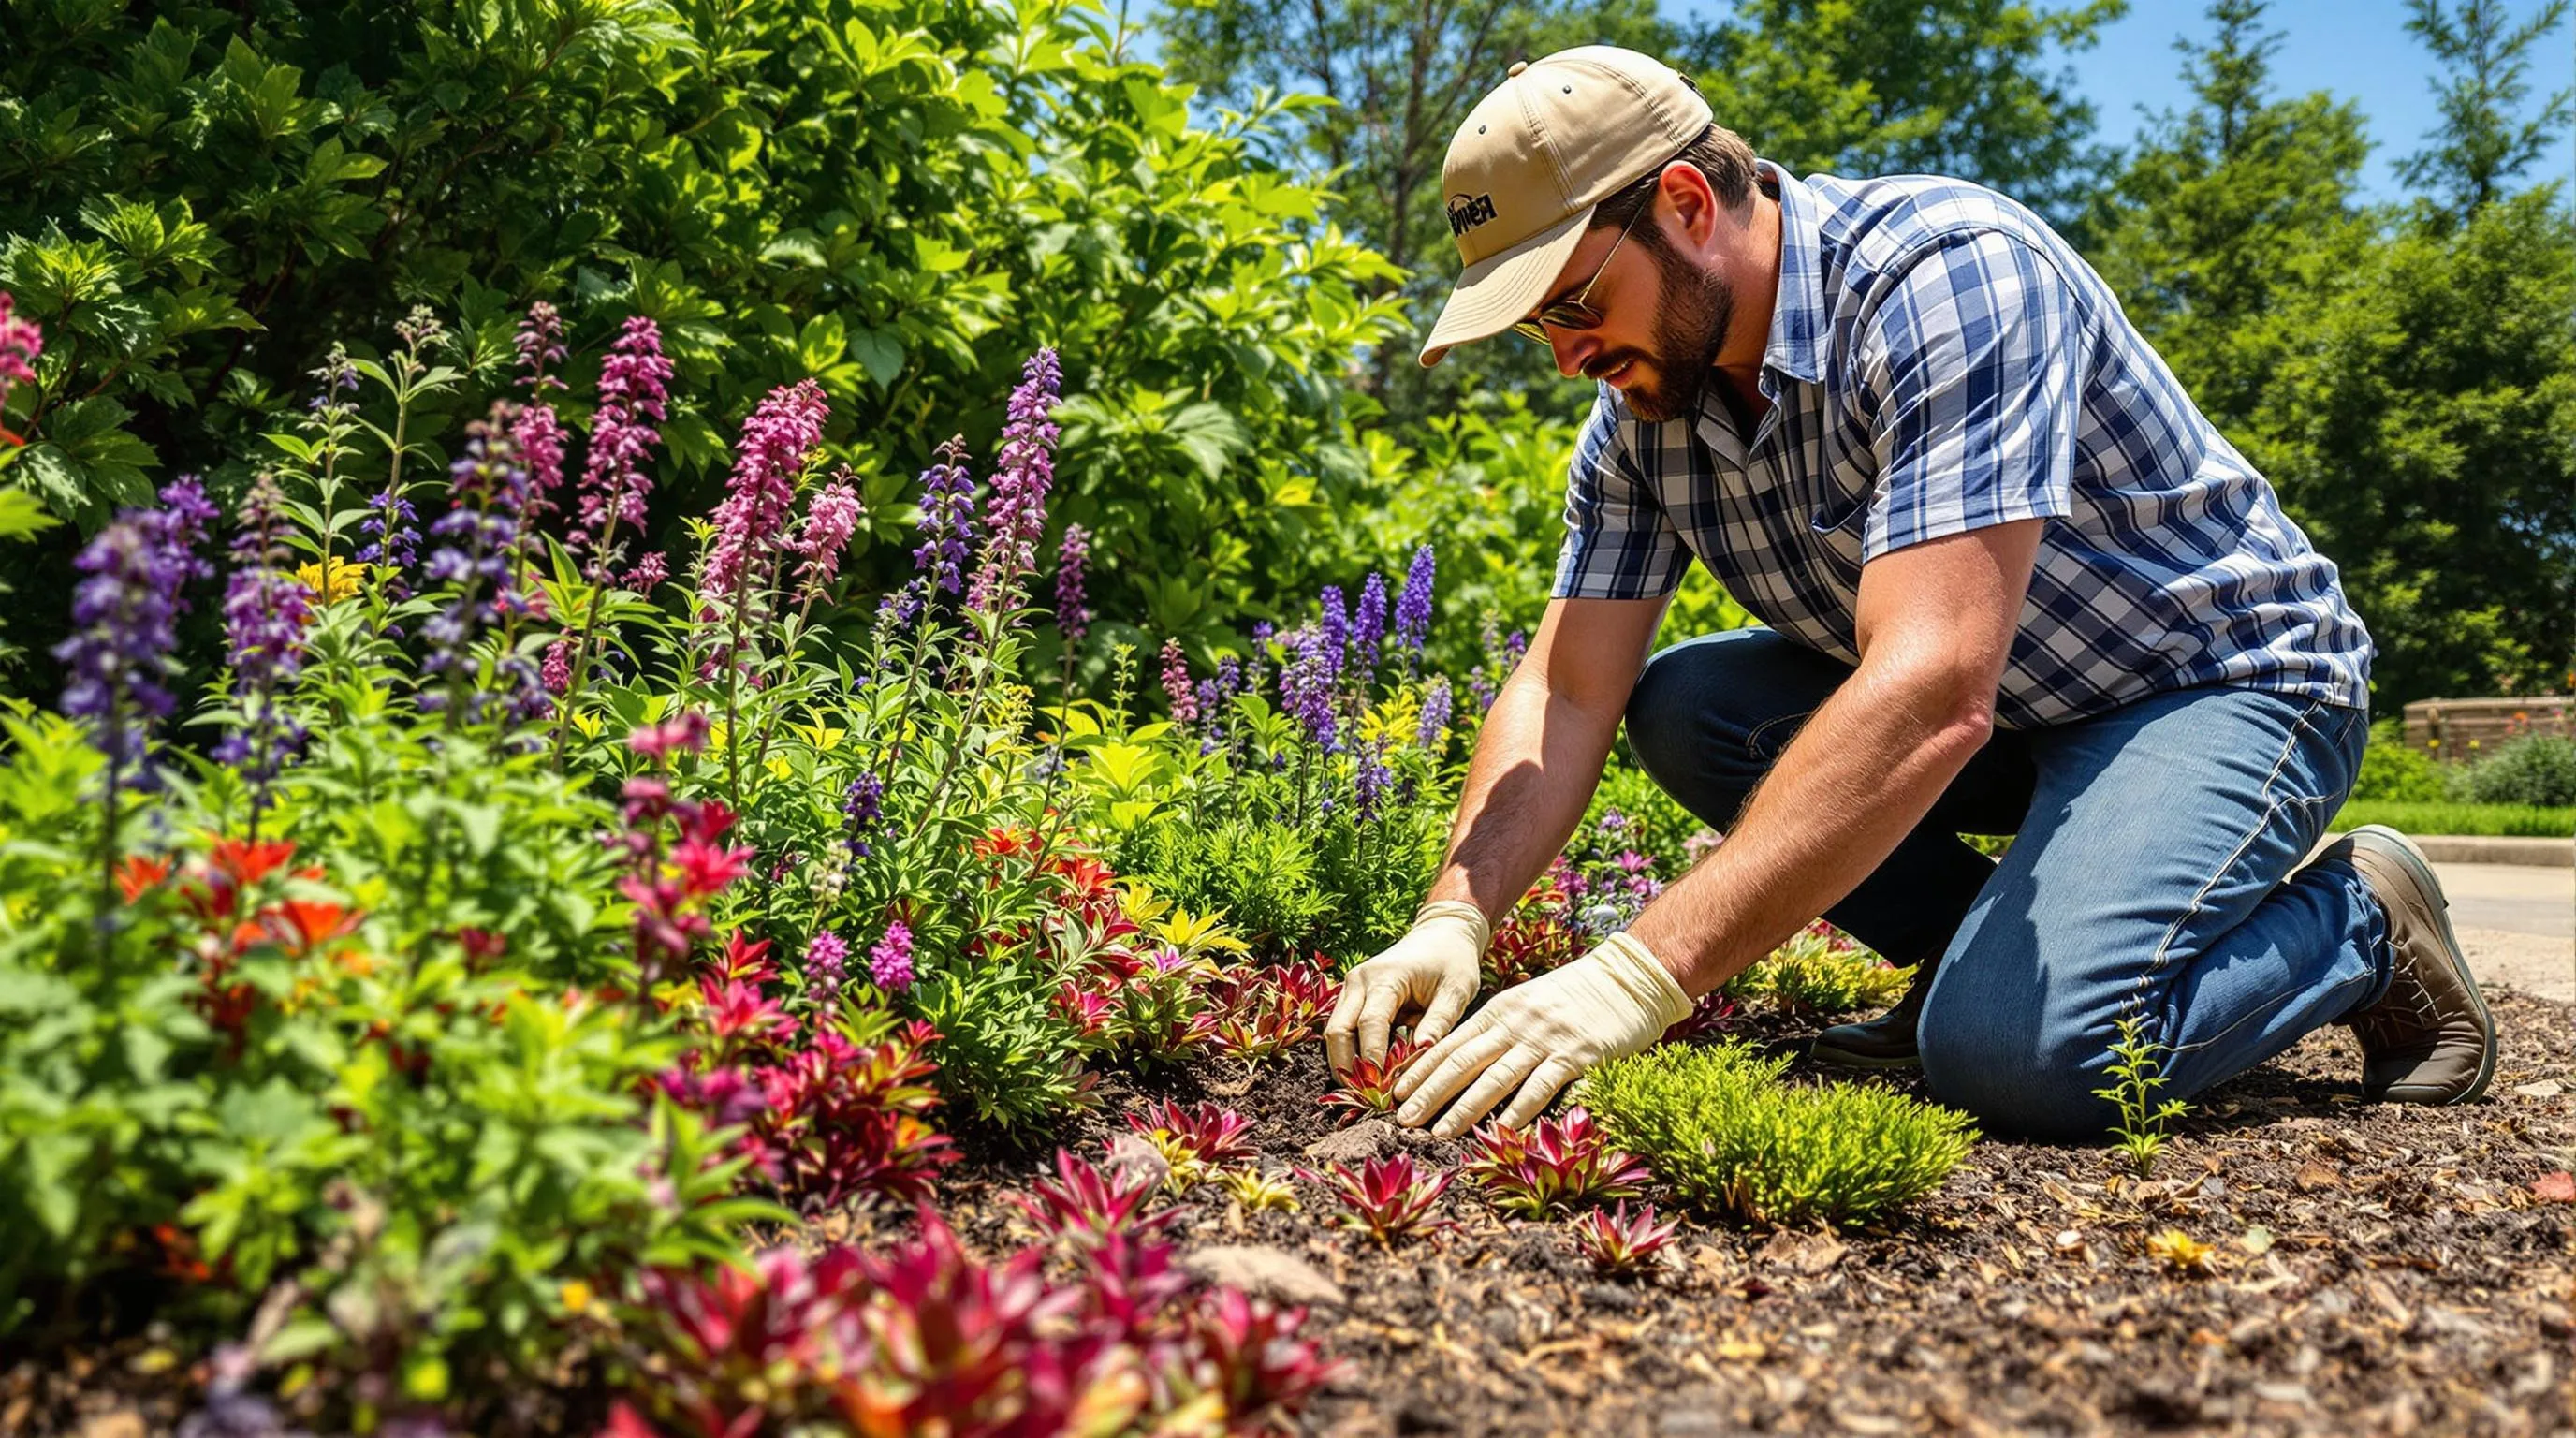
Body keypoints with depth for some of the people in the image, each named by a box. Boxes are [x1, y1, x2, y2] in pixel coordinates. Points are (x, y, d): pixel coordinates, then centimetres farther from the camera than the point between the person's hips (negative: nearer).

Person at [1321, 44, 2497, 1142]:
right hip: (2019, 713, 7)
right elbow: (1569, 691, -6)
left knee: (2015, 1052, -29)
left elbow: (1934, 695, -40)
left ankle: (2357, 922, 0)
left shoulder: (1947, 273, -29)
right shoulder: (1642, 400, -5)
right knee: (1676, 707, -9)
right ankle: (1979, 953, 4)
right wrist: (1455, 920, -24)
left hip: (2223, 681, -7)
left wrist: (1640, 974, -45)